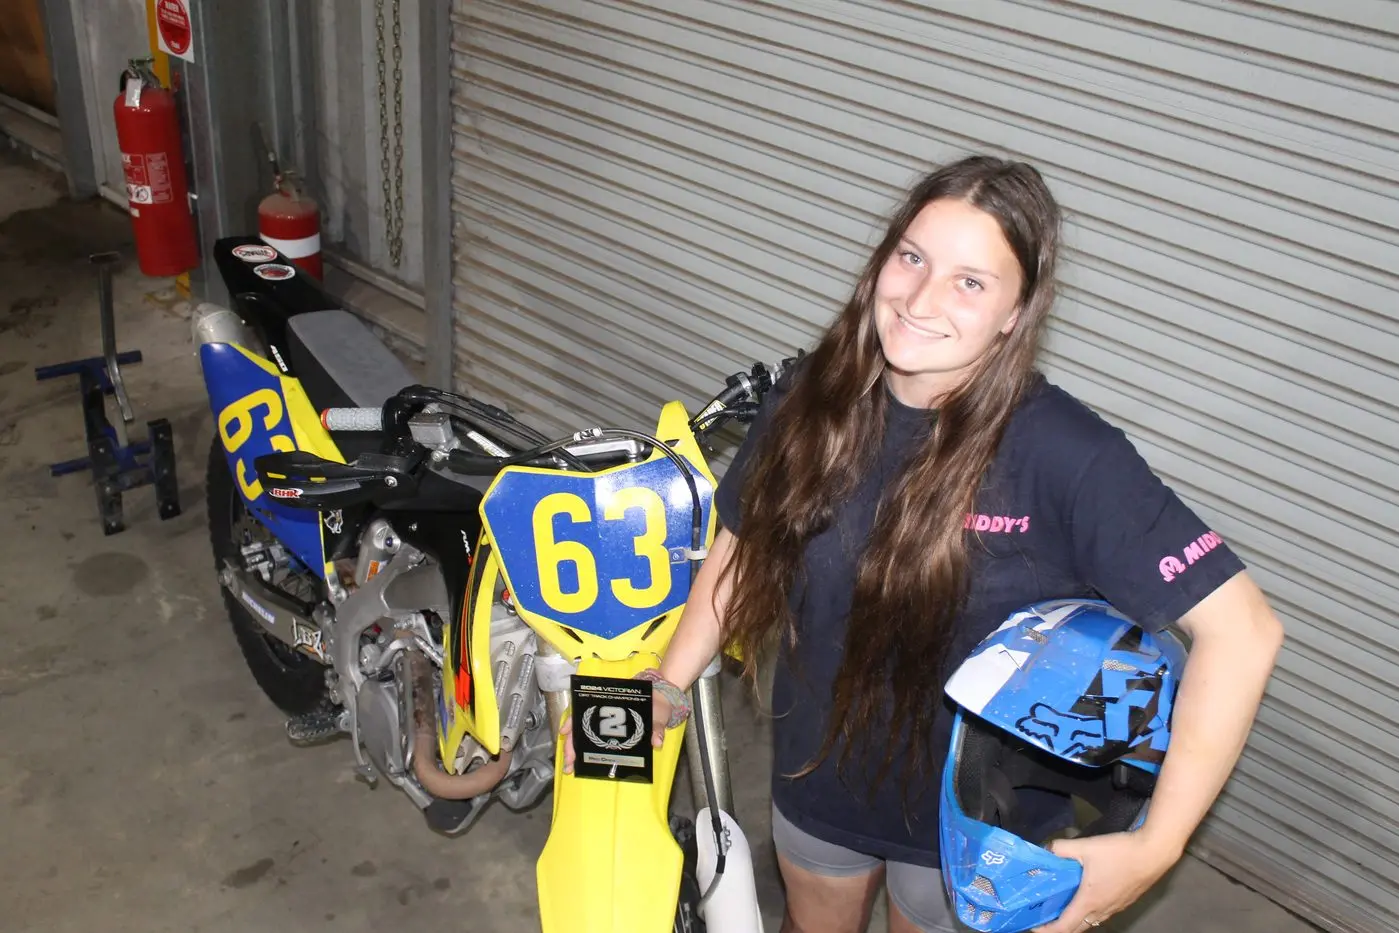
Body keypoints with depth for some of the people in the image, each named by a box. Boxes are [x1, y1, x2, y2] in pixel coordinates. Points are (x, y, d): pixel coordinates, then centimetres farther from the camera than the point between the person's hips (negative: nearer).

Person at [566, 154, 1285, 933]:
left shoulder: (1071, 458, -29)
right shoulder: (814, 399, -15)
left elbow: (1243, 630, -28)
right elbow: (743, 543, 1)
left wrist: (1154, 847, -30)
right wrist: (670, 682, -5)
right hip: (817, 777, 4)